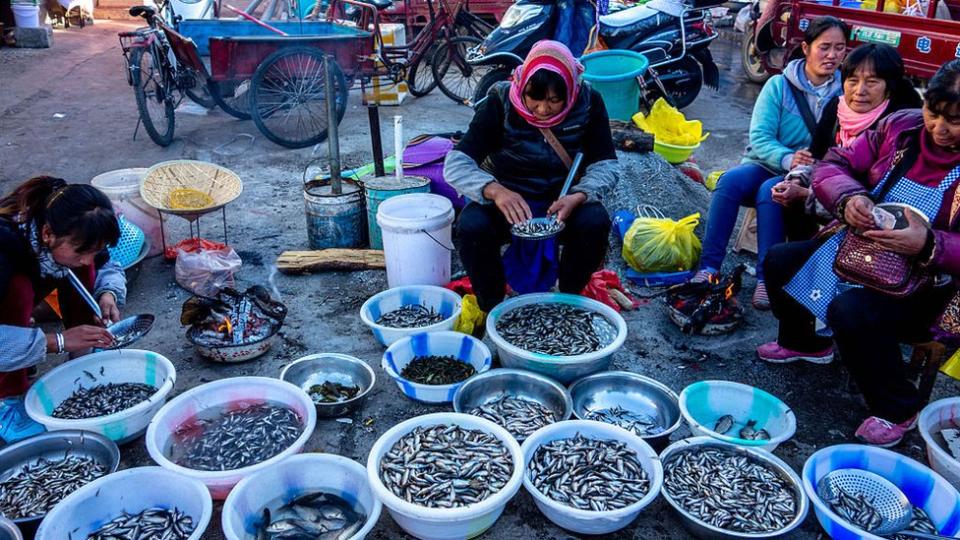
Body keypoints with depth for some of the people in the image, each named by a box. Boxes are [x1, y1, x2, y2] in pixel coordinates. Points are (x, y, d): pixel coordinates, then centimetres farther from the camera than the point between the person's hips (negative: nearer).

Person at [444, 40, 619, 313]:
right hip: (505, 200, -1)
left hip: (563, 200, 1)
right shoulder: (500, 103, -17)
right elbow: (455, 164, -22)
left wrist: (578, 197, -32)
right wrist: (494, 190, -43)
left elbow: (606, 165, -9)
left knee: (595, 222, -30)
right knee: (471, 227, -31)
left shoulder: (589, 103, -12)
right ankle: (491, 308, -5)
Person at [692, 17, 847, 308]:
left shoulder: (844, 92, 1)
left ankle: (767, 277, -27)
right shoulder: (779, 85, -1)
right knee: (730, 181, -30)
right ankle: (709, 267, -28)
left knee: (771, 193, -33)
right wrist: (788, 159, -29)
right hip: (764, 165, 1)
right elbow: (760, 137, -10)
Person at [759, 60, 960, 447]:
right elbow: (832, 166, -3)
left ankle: (897, 410, -6)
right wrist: (848, 197, -24)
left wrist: (929, 245, -38)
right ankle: (804, 342, 29)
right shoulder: (901, 126, -3)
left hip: (925, 279, -6)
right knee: (779, 261, 1)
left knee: (851, 312, -32)